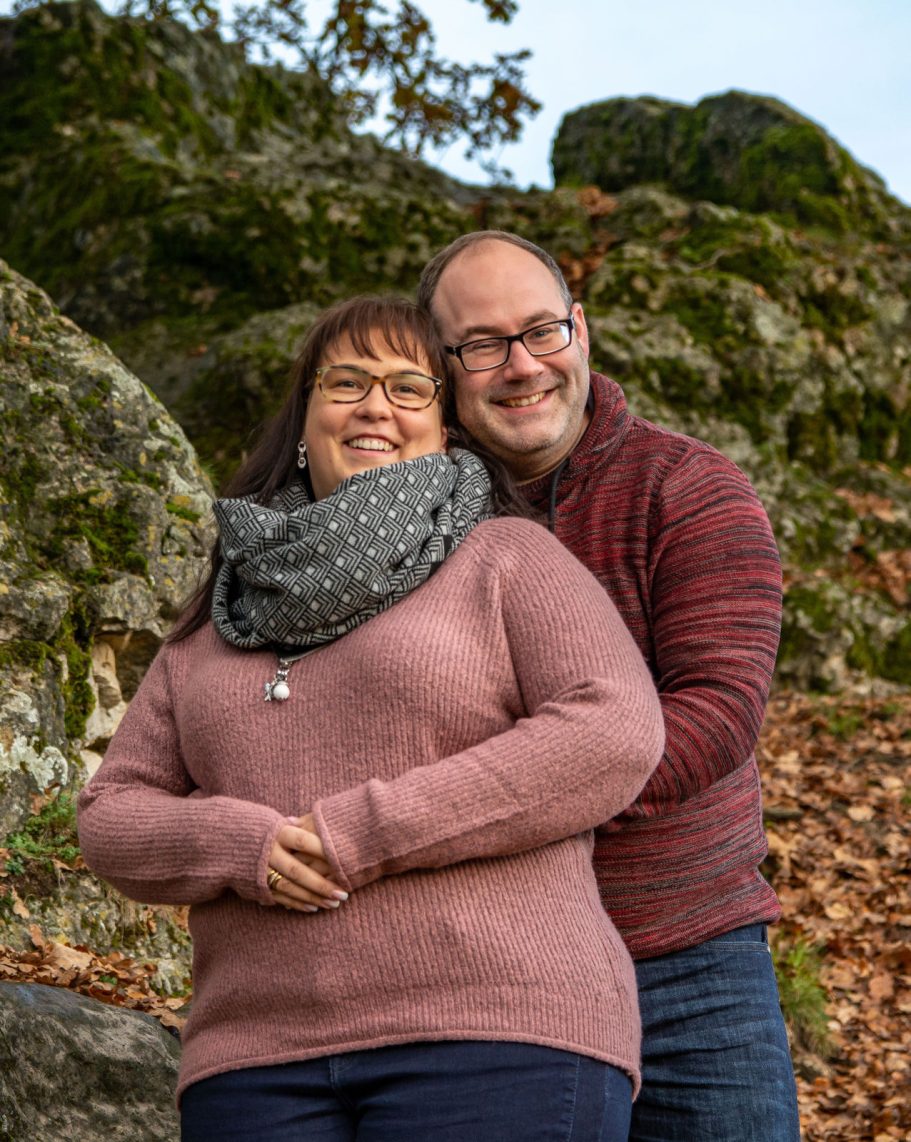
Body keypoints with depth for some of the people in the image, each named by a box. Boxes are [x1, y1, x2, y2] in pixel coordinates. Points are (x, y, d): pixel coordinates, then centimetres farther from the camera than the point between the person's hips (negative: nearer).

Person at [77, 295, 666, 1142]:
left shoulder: (508, 559, 7)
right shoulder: (222, 625, 19)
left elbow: (614, 734, -8)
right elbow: (113, 815, 16)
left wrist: (365, 833, -11)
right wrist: (237, 845, -6)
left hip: (494, 1041, -4)